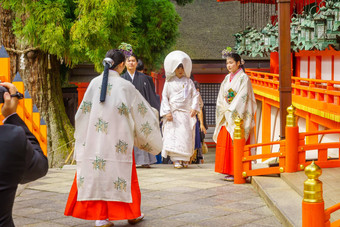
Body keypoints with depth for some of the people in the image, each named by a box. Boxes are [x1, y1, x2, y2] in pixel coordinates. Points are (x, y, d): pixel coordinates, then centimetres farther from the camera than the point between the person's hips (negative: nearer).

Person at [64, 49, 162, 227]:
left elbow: (82, 112, 4)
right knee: (122, 173, 9)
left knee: (96, 172, 7)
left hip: (94, 139, 2)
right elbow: (141, 110, 3)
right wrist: (153, 114, 25)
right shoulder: (125, 86, -7)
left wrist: (82, 136, 18)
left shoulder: (94, 83, 1)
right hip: (118, 141, -2)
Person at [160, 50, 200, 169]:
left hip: (187, 114, 2)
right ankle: (176, 159, -6)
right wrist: (167, 112, -5)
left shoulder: (189, 82, 10)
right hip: (173, 113, -1)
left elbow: (195, 95, 11)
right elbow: (165, 97, 4)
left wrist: (194, 108, -3)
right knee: (174, 135, -8)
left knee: (187, 135, -1)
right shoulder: (169, 82, 5)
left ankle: (185, 159, 9)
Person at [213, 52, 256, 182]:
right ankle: (229, 171, 9)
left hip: (238, 116, -7)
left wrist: (231, 111, -13)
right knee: (224, 143, 4)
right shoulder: (227, 78, 16)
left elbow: (242, 97, -13)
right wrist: (224, 110, 0)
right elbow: (221, 97, 14)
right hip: (226, 117, 7)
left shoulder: (243, 78, -6)